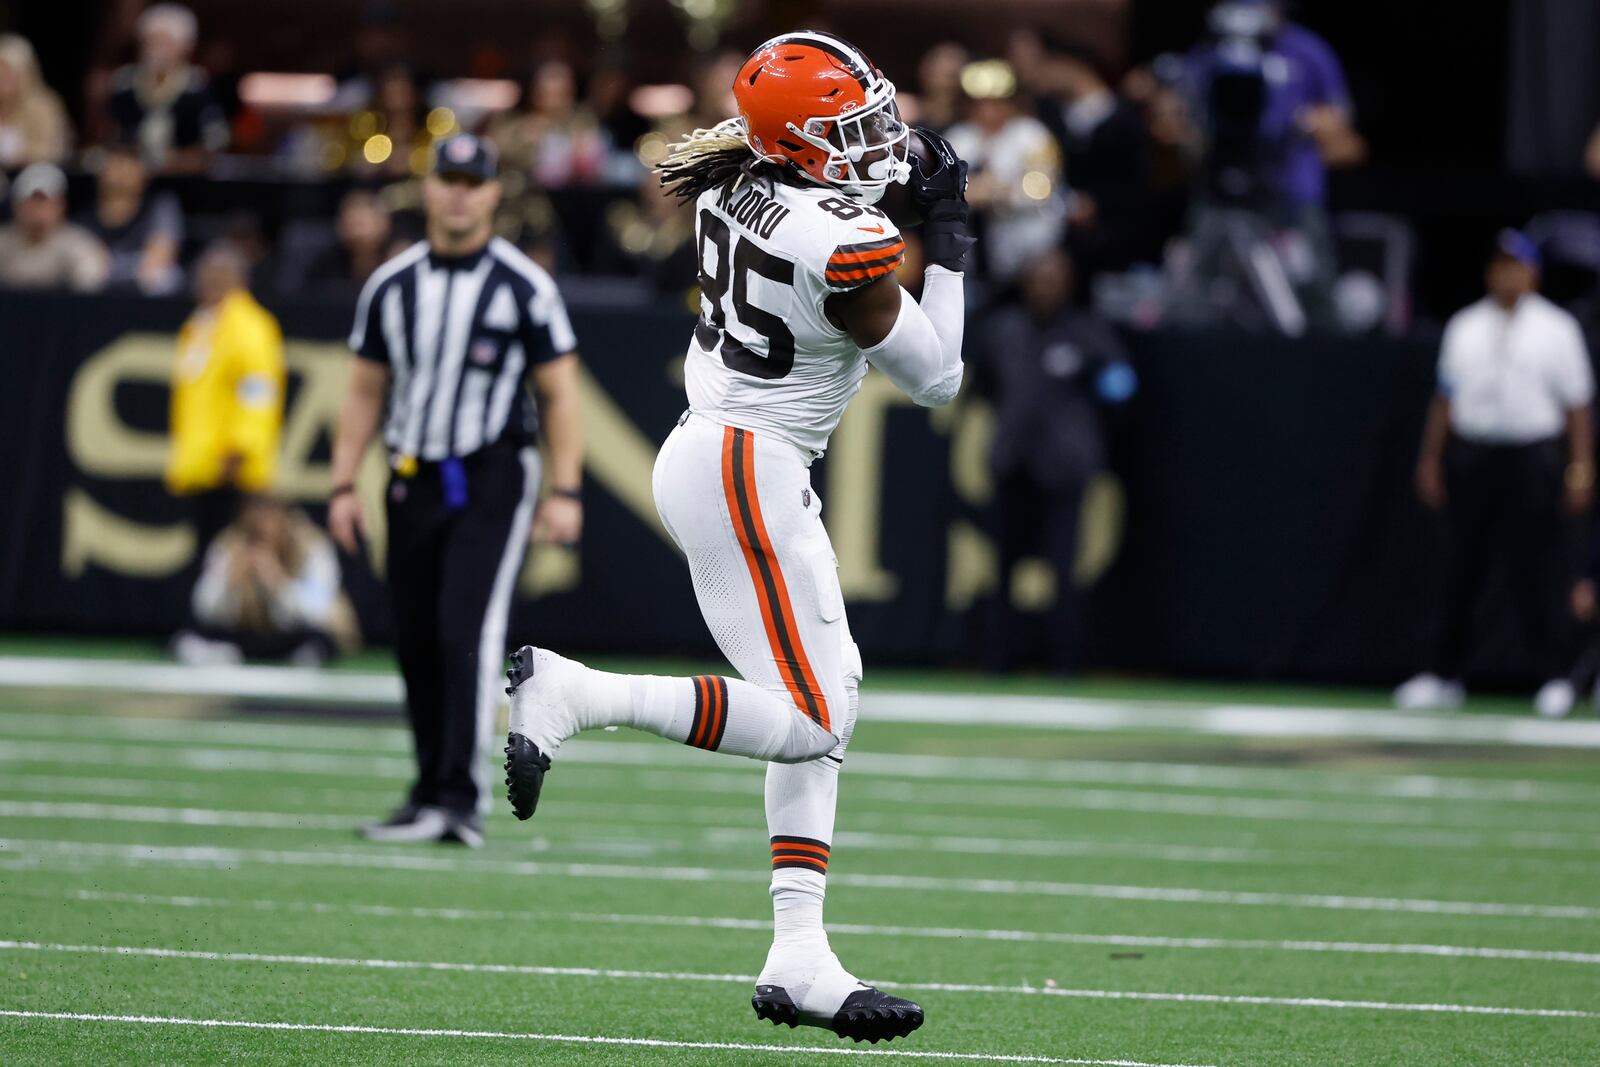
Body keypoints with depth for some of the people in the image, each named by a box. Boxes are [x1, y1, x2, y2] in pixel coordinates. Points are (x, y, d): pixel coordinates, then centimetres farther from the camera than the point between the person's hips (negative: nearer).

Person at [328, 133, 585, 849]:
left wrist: (565, 491, -9)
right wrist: (344, 485, 6)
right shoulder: (391, 285, 9)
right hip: (414, 480, 5)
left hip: (494, 477, -5)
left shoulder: (524, 287, -3)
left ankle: (462, 798, -20)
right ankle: (431, 795, 16)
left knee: (467, 628, -17)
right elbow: (364, 392, 14)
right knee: (416, 641, 5)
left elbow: (558, 393, -1)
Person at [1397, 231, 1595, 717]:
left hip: (1533, 457, -3)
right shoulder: (1464, 326, 13)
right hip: (1471, 454, 3)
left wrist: (1581, 468, -7)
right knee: (1463, 567, 5)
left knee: (1538, 568, -5)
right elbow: (1445, 398, 15)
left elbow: (1577, 404, 1)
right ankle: (1446, 674, 10)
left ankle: (1556, 677, 1)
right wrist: (1430, 460, 9)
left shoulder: (1557, 329, 4)